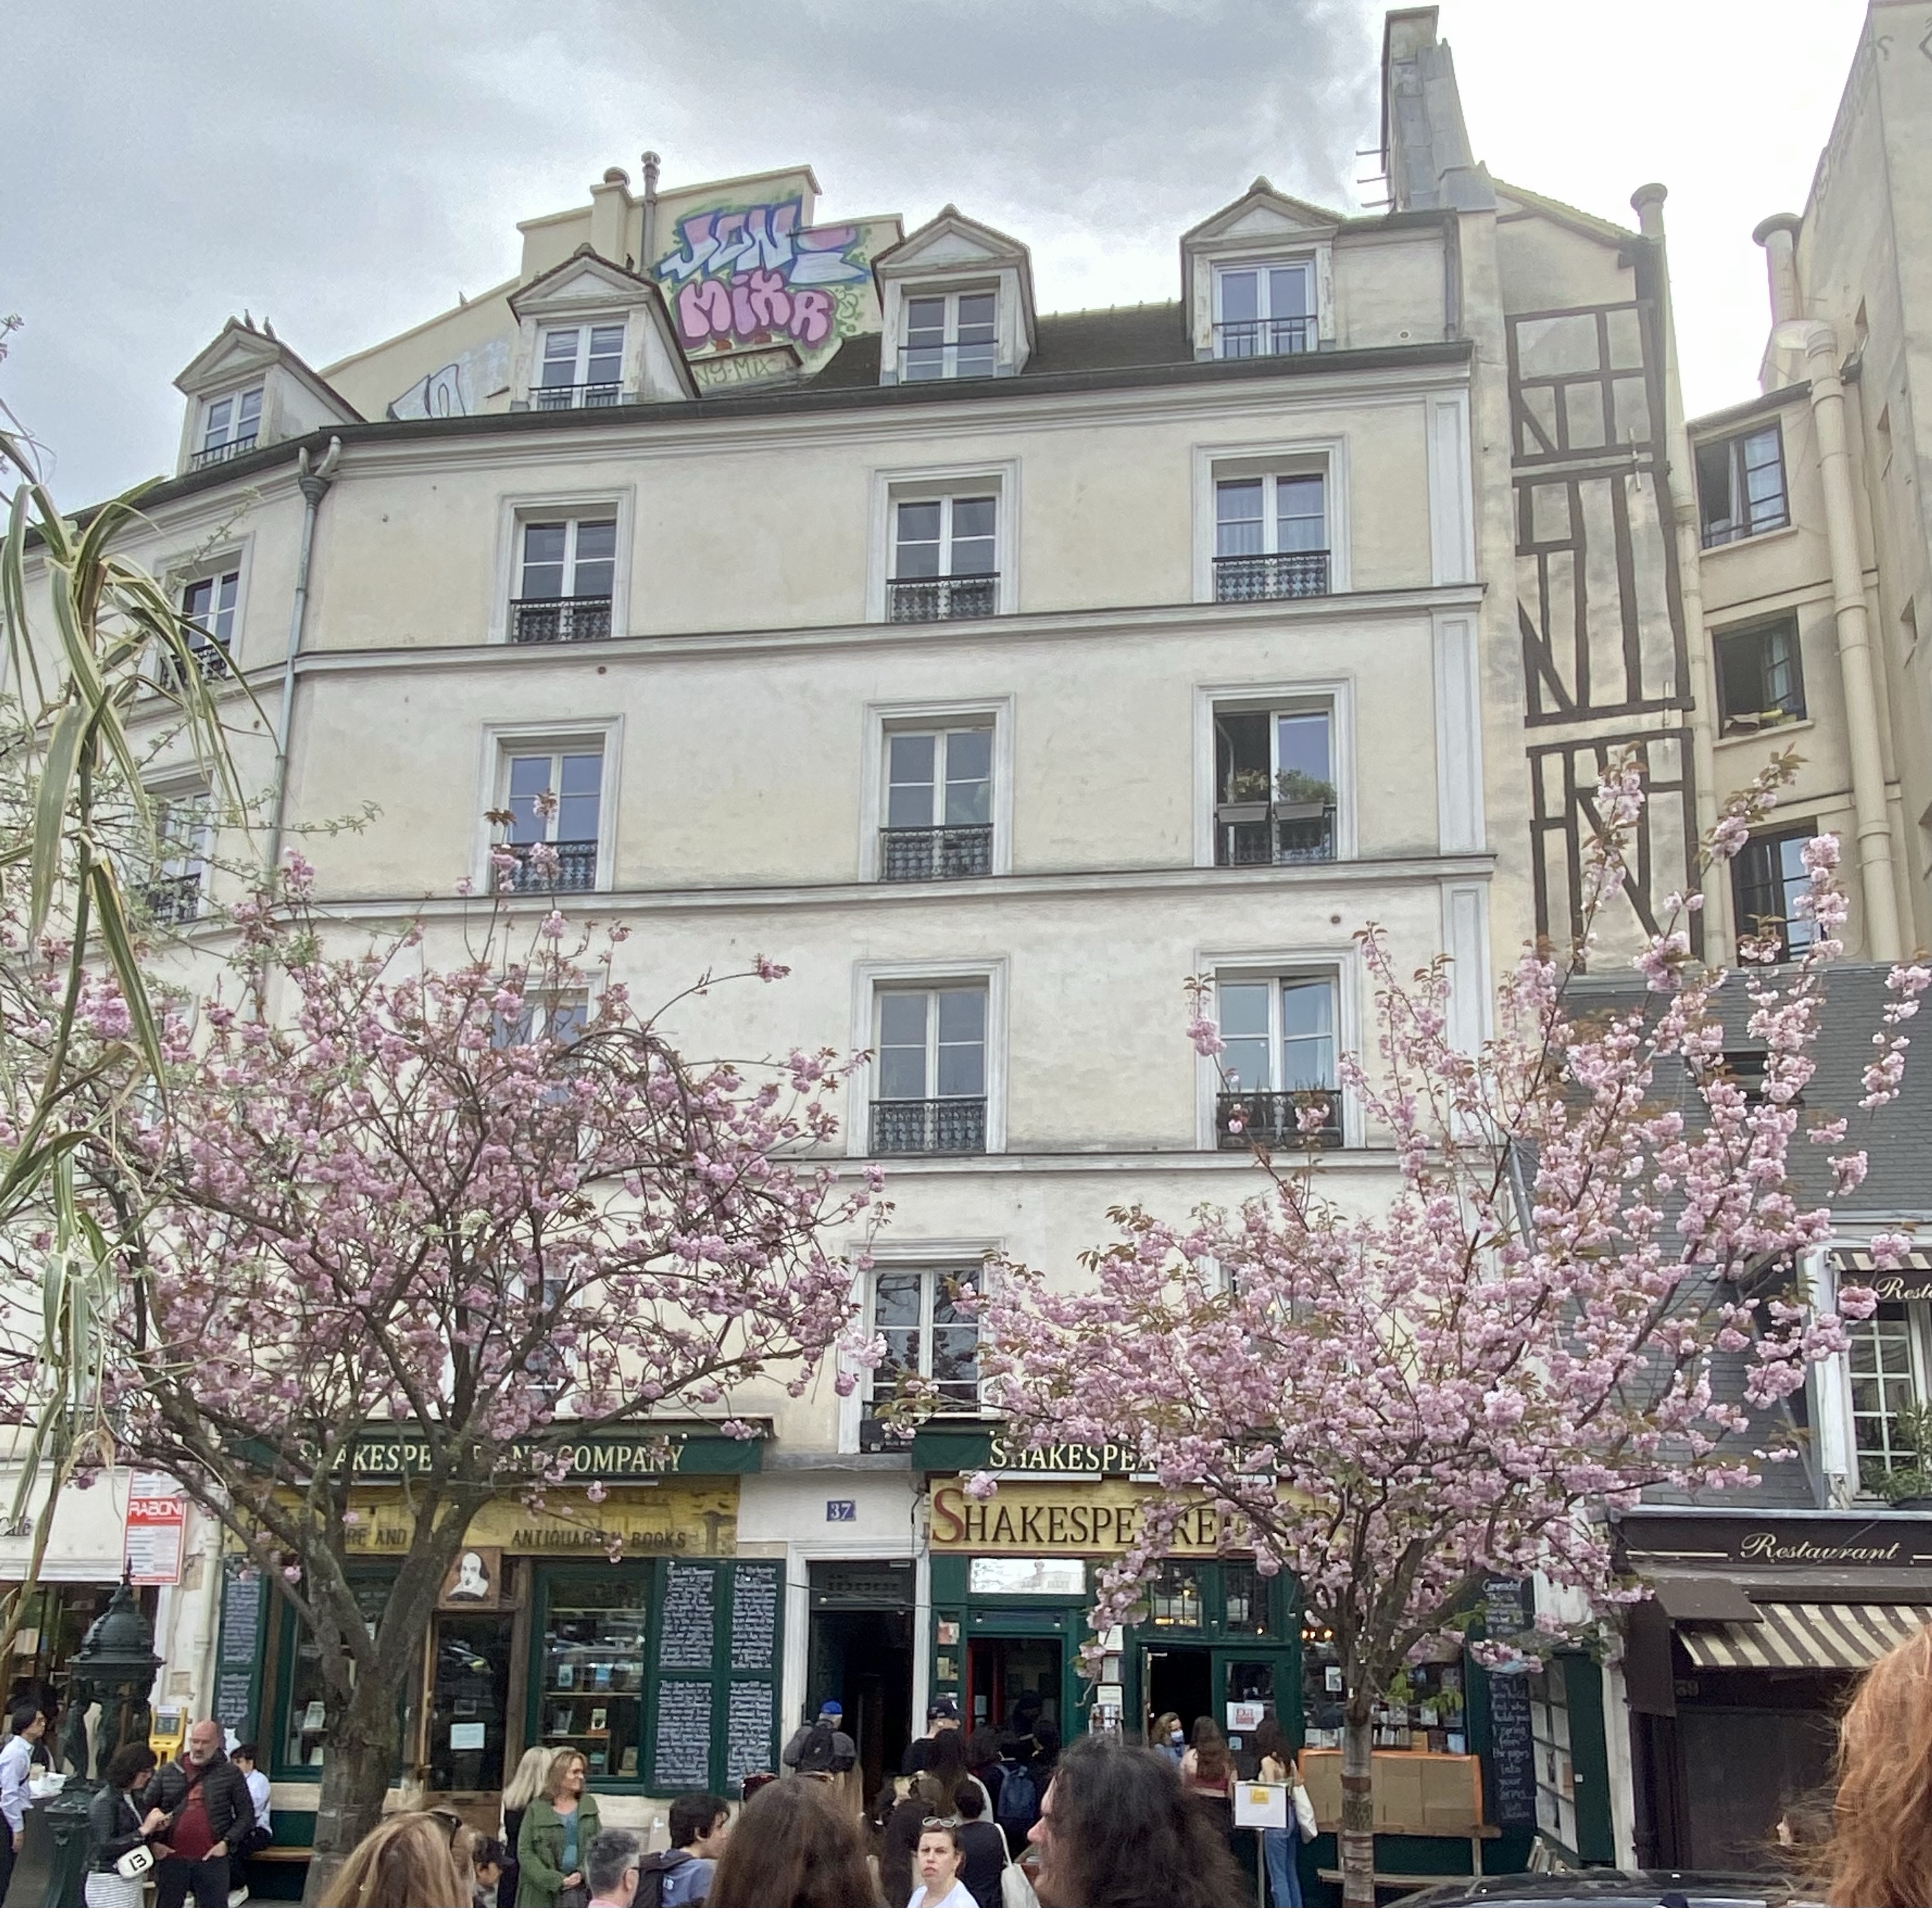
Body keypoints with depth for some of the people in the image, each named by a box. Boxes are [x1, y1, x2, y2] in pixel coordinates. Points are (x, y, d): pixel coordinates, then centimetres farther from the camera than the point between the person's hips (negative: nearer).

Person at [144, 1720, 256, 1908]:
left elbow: (246, 1815, 5)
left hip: (211, 1859, -2)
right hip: (171, 1859, 2)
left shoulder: (231, 1774, 3)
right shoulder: (166, 1772, 7)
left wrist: (226, 1842, -7)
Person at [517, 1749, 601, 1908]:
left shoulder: (588, 1804, 9)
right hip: (543, 1893, -2)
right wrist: (555, 1880, -12)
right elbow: (524, 1853, -5)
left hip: (582, 1888, 3)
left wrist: (583, 1873, -9)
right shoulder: (537, 1809, -1)